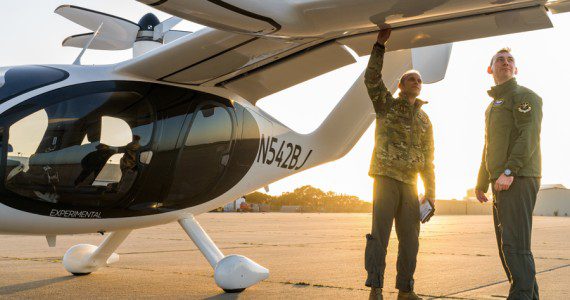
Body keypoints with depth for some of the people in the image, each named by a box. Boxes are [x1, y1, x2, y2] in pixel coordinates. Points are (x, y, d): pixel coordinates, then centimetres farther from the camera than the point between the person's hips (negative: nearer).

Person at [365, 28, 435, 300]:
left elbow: (428, 158, 17)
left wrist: (431, 191, 11)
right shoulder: (386, 104, 8)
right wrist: (380, 45, -12)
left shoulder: (424, 120, 19)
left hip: (409, 182, 5)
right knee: (380, 232, -9)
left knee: (410, 237, 6)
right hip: (386, 177, -5)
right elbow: (371, 78, -9)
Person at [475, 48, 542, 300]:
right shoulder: (492, 106, 26)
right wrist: (481, 184, 27)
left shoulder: (525, 96, -1)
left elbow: (529, 136, -15)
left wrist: (509, 171, -25)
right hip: (501, 184, 9)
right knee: (507, 246, 8)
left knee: (515, 244, -15)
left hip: (519, 181, -9)